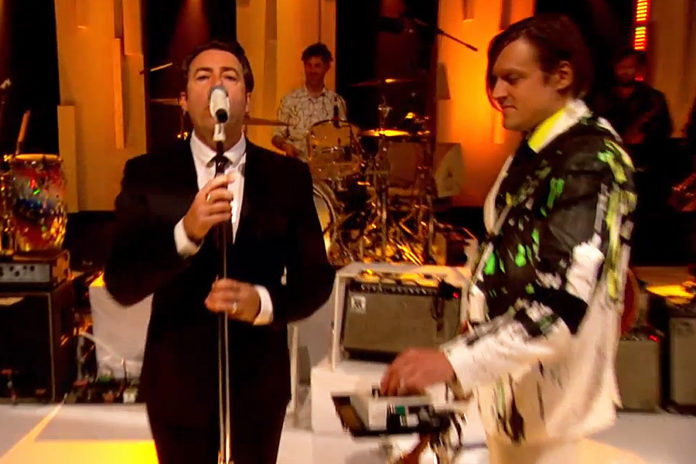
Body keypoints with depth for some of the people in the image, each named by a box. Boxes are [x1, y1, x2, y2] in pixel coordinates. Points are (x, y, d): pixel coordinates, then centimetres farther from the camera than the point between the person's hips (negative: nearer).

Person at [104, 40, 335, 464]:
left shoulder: (288, 176, -5)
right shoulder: (147, 174, -6)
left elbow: (316, 278, -4)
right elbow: (121, 284, -13)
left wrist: (263, 302, -24)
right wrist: (186, 232, -30)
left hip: (260, 381, 1)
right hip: (176, 381, 0)